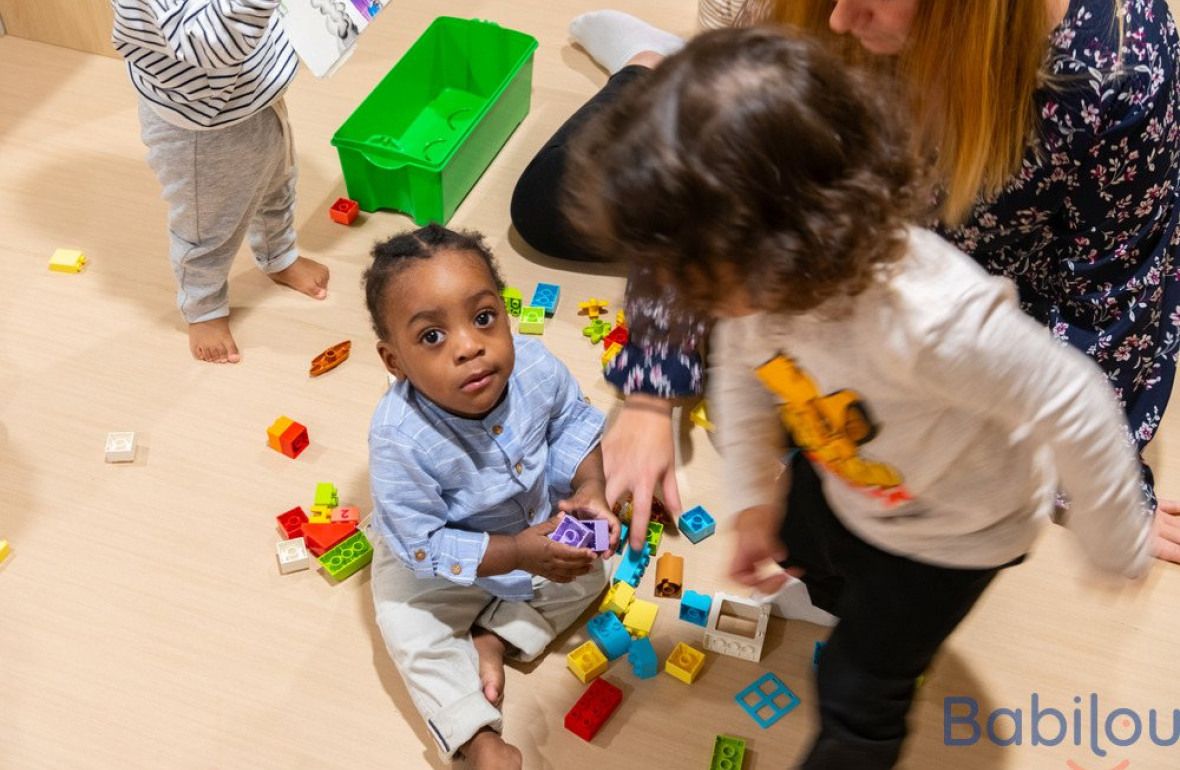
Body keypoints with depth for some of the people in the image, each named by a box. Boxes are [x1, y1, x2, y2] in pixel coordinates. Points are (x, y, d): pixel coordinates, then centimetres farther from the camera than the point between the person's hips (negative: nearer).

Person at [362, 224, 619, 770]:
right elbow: (425, 546, -29)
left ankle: (491, 639, 3)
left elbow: (573, 423, -7)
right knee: (411, 632, -17)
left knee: (588, 573, -2)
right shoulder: (399, 439, -40)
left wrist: (588, 489, -23)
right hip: (434, 560, -4)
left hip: (537, 519, 4)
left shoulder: (535, 367, -30)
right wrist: (519, 553, -31)